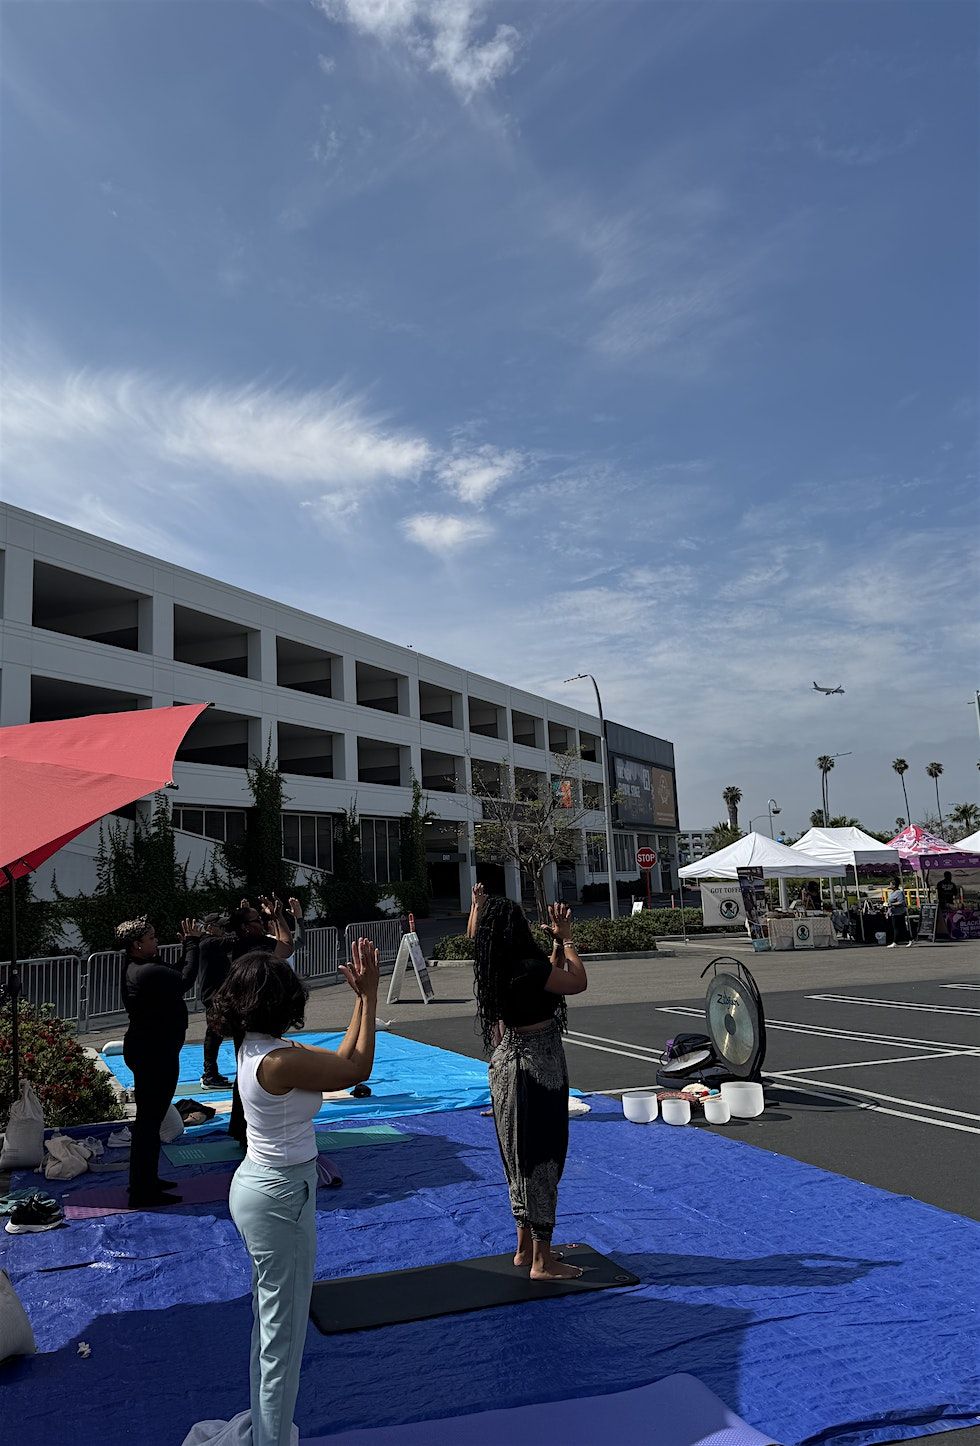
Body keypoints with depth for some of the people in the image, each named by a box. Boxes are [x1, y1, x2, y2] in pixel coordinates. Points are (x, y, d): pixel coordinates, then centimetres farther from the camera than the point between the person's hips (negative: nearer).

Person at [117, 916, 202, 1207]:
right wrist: (192, 943, -8)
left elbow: (172, 975, 11)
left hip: (148, 1051, 11)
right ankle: (143, 1192, 6)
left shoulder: (135, 967, 7)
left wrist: (187, 944, 8)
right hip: (155, 1055, -11)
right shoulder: (147, 973, -25)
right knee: (150, 1120, -3)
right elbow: (185, 979, -17)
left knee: (149, 1118, 20)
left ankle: (146, 1180, 33)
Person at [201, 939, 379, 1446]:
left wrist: (362, 998, 4)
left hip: (258, 1184, 10)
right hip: (280, 1199, -10)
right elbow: (358, 1069, -17)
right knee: (284, 1335, 7)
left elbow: (341, 1058, 6)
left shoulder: (256, 1047, 0)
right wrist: (368, 996, -13)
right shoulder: (279, 1061, -29)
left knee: (269, 1322, 26)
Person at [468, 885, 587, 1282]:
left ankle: (526, 1247, 31)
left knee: (522, 1156, 19)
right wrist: (566, 938, -3)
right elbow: (578, 981, -12)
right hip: (535, 1068, -9)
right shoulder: (528, 968, -23)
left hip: (508, 1064, 9)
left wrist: (558, 941, 13)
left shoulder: (494, 967, 3)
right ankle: (542, 1260, 10)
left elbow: (551, 976, 18)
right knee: (541, 1157, 1)